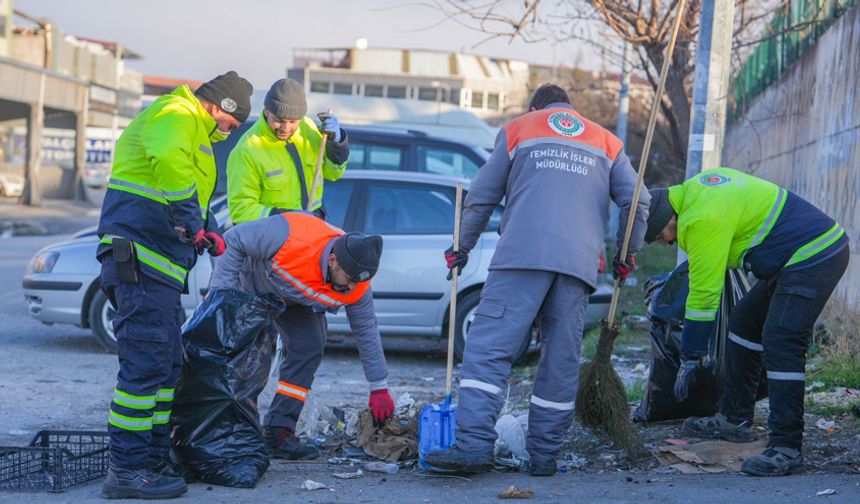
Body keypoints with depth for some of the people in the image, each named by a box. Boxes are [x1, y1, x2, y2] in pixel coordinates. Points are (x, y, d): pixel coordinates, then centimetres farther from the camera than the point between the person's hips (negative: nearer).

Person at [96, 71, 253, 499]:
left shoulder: (190, 128, 26)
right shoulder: (177, 117, -9)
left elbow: (193, 195, 36)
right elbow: (169, 160, -32)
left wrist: (209, 230, 19)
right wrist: (193, 221, -26)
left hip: (159, 266, 11)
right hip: (141, 259, -11)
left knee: (166, 365, 15)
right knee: (146, 363, -12)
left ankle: (153, 459, 21)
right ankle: (127, 469, -11)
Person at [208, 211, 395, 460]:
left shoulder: (357, 287, -27)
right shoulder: (290, 236, -44)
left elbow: (367, 333, -14)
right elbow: (233, 240, -30)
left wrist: (379, 389, -9)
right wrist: (221, 290, -30)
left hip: (292, 300, 4)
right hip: (249, 286, -4)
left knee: (309, 348, -12)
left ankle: (278, 432, -8)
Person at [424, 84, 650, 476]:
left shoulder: (518, 130, 20)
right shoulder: (606, 142, 25)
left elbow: (481, 197, 19)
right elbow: (637, 202, 15)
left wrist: (462, 247, 29)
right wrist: (626, 256, 27)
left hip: (522, 256, -3)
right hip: (580, 264, 3)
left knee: (488, 349, -8)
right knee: (561, 360, 7)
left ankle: (474, 444, -20)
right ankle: (544, 454, 6)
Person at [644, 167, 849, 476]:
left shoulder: (702, 220, -21)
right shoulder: (695, 190, 8)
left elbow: (704, 294, -19)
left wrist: (690, 359, -13)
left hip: (813, 259, -11)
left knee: (779, 343, -19)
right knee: (744, 324, 15)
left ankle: (787, 448, -20)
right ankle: (734, 419, 21)